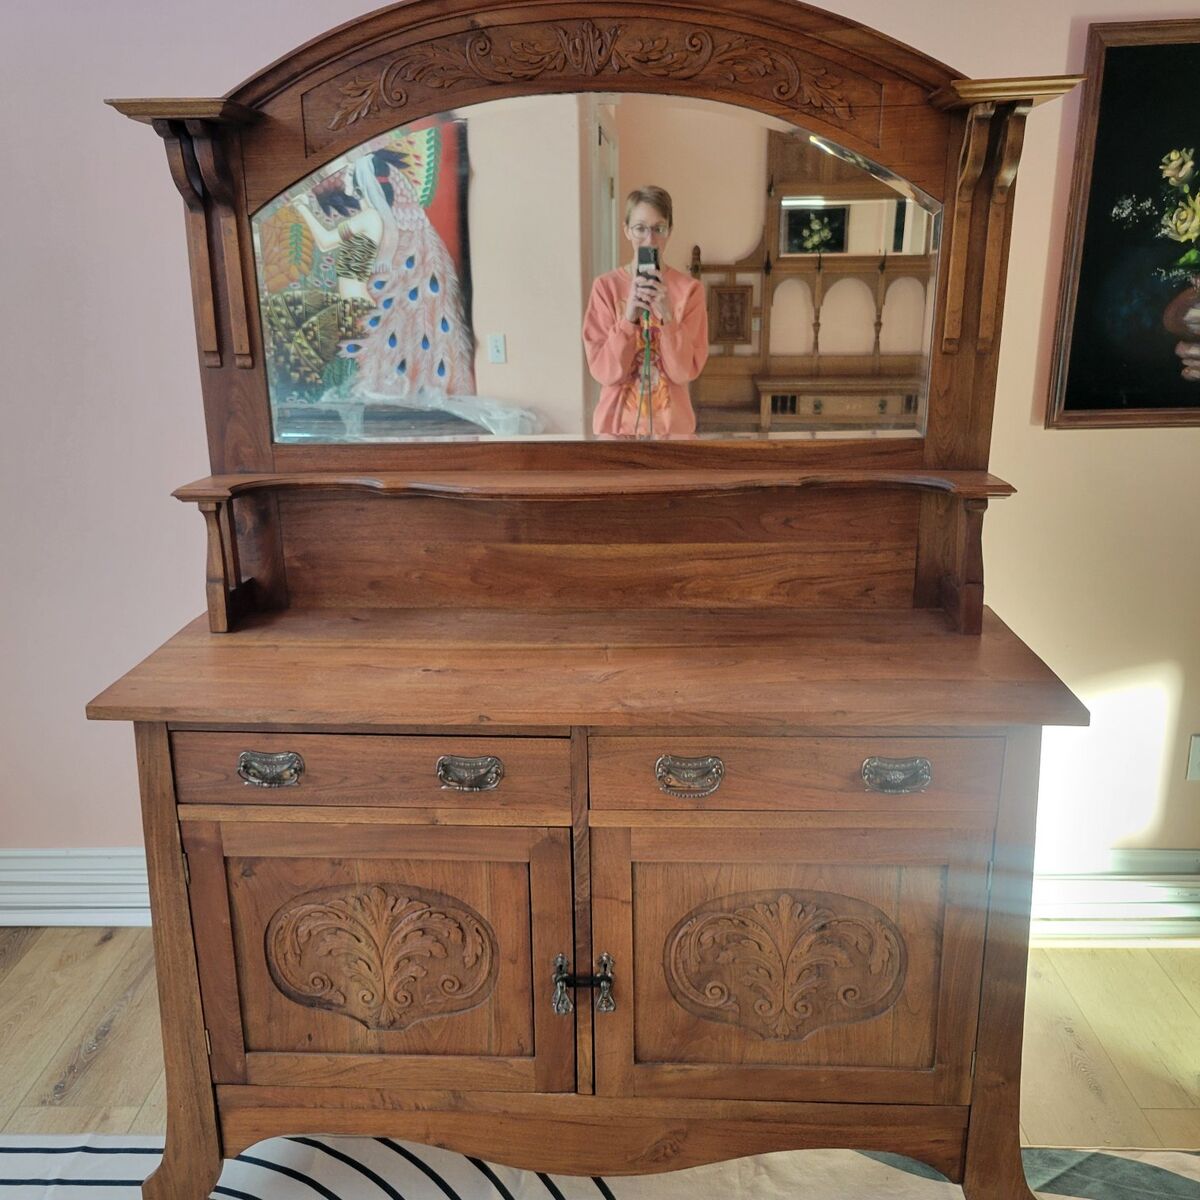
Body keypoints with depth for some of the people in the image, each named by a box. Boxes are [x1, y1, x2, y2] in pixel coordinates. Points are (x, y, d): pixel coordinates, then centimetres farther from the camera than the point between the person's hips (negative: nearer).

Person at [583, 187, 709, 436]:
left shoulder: (689, 289, -4)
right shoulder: (605, 286, -5)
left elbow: (685, 371, -11)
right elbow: (604, 372, -10)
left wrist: (667, 316, -22)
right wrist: (628, 318, -22)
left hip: (672, 422, 0)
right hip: (617, 421, 0)